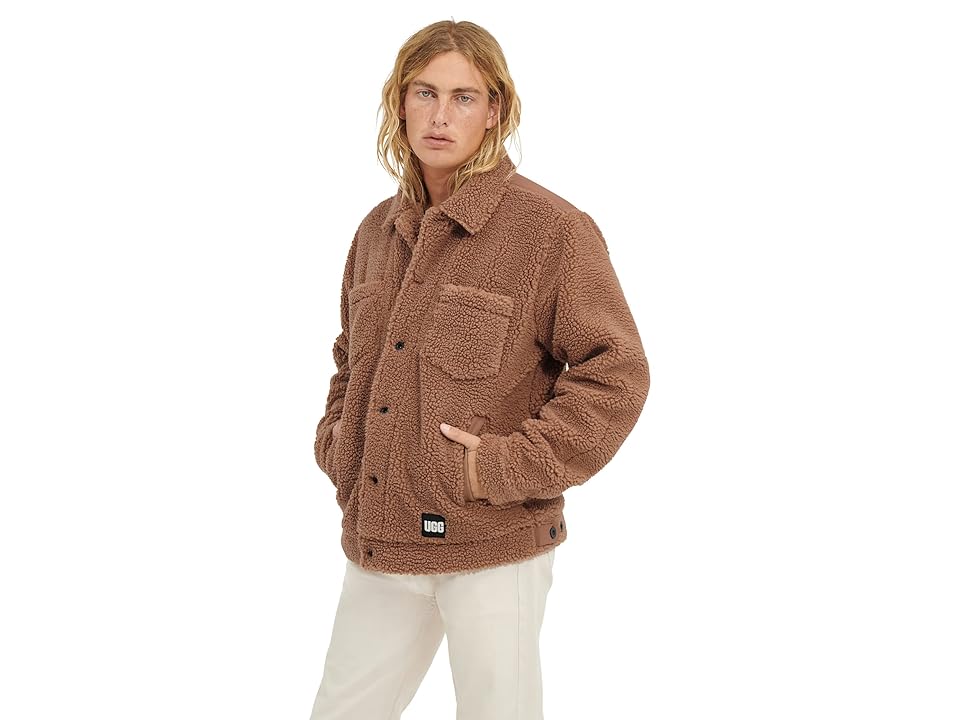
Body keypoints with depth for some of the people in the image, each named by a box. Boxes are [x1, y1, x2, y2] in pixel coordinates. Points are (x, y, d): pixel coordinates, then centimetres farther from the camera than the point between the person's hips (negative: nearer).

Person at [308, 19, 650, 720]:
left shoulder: (552, 228, -10)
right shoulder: (378, 230, 10)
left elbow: (615, 374, -12)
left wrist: (508, 466, -17)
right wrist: (337, 444, 8)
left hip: (493, 546, -5)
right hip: (377, 543, 6)